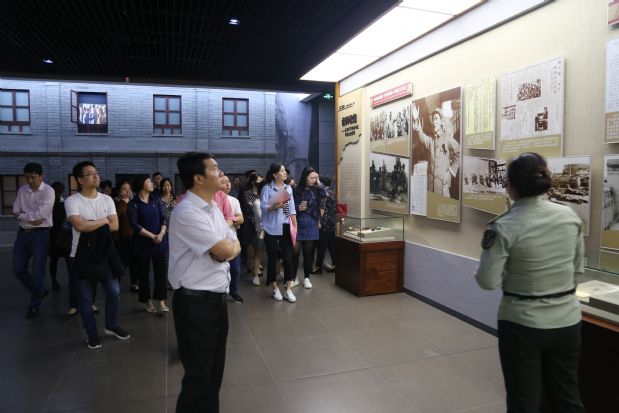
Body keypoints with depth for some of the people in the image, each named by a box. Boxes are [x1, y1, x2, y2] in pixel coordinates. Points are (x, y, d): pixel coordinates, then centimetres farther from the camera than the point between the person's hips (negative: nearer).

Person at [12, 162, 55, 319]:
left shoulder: (48, 191, -12)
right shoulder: (22, 190, 6)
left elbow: (40, 215, -20)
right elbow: (16, 213, 2)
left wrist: (23, 215, -7)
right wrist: (31, 218, -14)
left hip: (40, 234, -6)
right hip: (22, 233, 6)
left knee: (37, 272, 1)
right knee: (18, 269, 10)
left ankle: (34, 304, 20)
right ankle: (39, 291, 33)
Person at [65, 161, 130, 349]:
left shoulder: (107, 199, 4)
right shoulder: (72, 201, -9)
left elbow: (115, 226, -4)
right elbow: (79, 226, -23)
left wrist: (90, 225, -12)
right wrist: (103, 221, -11)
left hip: (105, 253, 4)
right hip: (82, 256, -3)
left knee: (114, 292, 7)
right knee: (86, 299, 7)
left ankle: (111, 326, 29)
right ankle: (92, 334, 24)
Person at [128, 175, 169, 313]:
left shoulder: (156, 201, 7)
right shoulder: (133, 204, -3)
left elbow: (164, 218, 1)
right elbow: (135, 225, -11)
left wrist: (161, 234, -15)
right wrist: (152, 236, -14)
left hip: (160, 242, 3)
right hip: (142, 243, -2)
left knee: (161, 272, 2)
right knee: (143, 273, 7)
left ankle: (161, 301, 8)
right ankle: (147, 301, 21)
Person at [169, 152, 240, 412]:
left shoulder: (213, 208, 10)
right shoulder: (187, 213, -21)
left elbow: (235, 246, 10)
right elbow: (225, 251, -23)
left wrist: (225, 247, -13)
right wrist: (227, 246, 0)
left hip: (217, 298, 9)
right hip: (196, 303, -9)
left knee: (215, 370, 21)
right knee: (199, 374, 7)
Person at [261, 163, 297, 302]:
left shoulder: (288, 188, 8)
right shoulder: (267, 188, -5)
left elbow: (292, 209, 8)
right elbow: (263, 207, -12)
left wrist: (295, 226, 3)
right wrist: (275, 206, -28)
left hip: (286, 228, 3)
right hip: (272, 229, -3)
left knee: (288, 258, 2)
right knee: (272, 258, 6)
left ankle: (288, 289, 11)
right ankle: (275, 289, 20)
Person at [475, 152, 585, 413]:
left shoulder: (504, 227, -20)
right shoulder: (570, 216, -4)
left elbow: (487, 281, -16)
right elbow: (577, 268, 7)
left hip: (523, 324, -5)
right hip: (566, 321, 5)